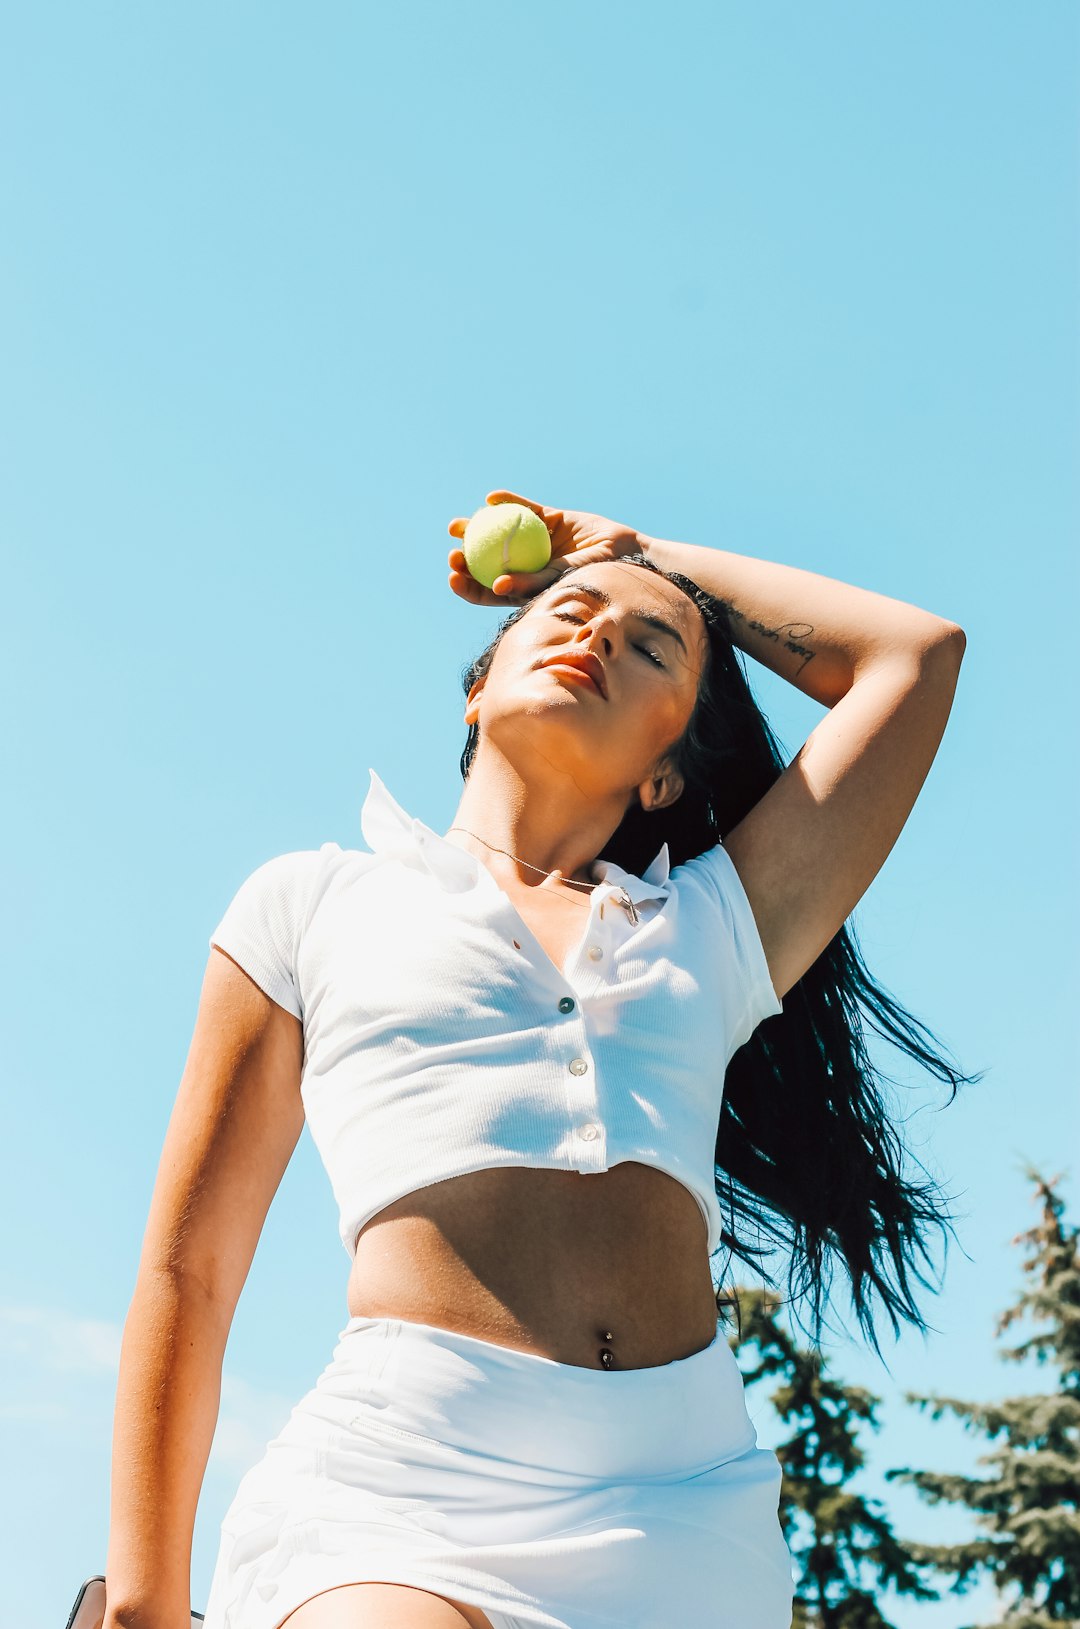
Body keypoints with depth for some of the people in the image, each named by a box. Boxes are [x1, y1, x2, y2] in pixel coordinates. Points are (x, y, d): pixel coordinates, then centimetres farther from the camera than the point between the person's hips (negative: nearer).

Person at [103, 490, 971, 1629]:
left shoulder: (712, 927, 24)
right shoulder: (318, 902, 18)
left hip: (688, 1517, 4)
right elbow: (187, 1274, 14)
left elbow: (917, 649, 27)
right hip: (401, 1487, -4)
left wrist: (650, 552, 34)